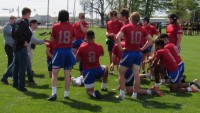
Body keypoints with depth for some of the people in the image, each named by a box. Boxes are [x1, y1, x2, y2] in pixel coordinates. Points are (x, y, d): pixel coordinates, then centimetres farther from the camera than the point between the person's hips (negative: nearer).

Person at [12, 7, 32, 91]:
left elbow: (13, 33, 18)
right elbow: (17, 32, -28)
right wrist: (24, 42, -20)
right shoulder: (25, 22, -15)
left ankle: (15, 83, 27)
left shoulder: (17, 22, 13)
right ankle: (21, 86, -5)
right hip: (22, 47, -9)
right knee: (23, 67, -6)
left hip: (16, 46, 9)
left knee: (16, 66, 17)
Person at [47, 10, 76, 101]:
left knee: (54, 73, 4)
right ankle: (66, 94, 14)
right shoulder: (71, 26, -1)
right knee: (67, 74, 8)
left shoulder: (55, 26, -6)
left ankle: (54, 93, -7)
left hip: (58, 51, -2)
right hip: (68, 51, 2)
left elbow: (52, 40, 0)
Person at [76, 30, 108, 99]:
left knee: (89, 91, 10)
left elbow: (77, 59, -2)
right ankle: (104, 87, 40)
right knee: (105, 68, 38)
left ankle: (93, 93, -26)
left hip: (87, 71, -2)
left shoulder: (82, 47, -11)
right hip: (97, 70, 2)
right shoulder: (99, 47, -4)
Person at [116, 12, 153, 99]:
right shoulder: (141, 29, 8)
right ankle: (135, 94, 8)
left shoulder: (126, 27, -5)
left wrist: (121, 48, -8)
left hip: (128, 52, -4)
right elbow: (150, 40, 11)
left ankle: (122, 93, 7)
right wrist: (142, 48, 11)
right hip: (138, 53, 4)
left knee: (121, 73, 10)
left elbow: (118, 38, -18)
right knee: (136, 74, 3)